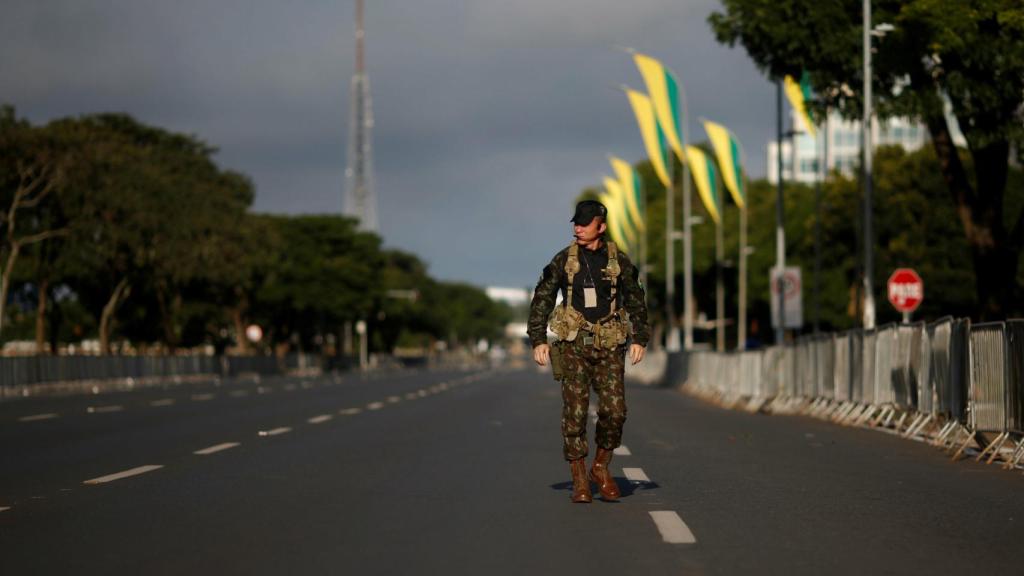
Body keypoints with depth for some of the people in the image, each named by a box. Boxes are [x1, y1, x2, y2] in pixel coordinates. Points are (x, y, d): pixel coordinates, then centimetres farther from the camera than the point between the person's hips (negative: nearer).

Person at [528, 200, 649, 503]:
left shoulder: (619, 261, 4)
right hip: (573, 344, -1)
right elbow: (542, 300, 5)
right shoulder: (564, 260, 2)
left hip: (609, 345, 1)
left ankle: (601, 468, 13)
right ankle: (579, 480, 3)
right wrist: (538, 340, -3)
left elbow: (636, 301, 12)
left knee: (614, 410, -8)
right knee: (575, 411, -5)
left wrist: (639, 339, 4)